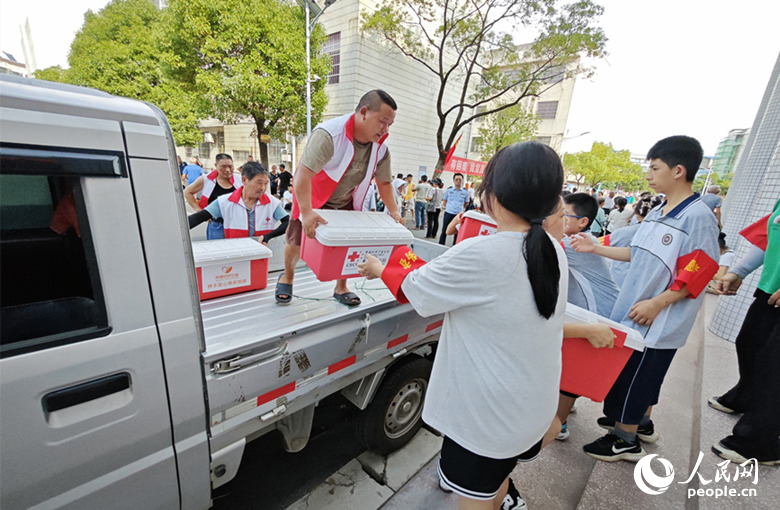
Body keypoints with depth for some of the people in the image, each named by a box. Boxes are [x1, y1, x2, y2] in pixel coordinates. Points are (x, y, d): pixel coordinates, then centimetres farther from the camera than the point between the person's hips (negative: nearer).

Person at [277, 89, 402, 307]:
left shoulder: (380, 147, -13)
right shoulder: (329, 134, -33)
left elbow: (384, 183, -1)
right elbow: (303, 173, -40)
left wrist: (394, 212, -12)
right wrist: (306, 212, -50)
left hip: (346, 202, 5)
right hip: (312, 198, -4)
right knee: (297, 239, -1)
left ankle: (341, 288, 21)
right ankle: (287, 277, 31)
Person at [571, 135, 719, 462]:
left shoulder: (698, 218, -17)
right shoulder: (657, 213, 8)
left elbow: (697, 276, -18)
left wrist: (657, 303, -22)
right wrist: (596, 249, 10)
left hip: (659, 320, -8)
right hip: (633, 308, 8)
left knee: (635, 372, 4)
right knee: (641, 371, 21)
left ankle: (626, 439, 23)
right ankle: (641, 422, 42)